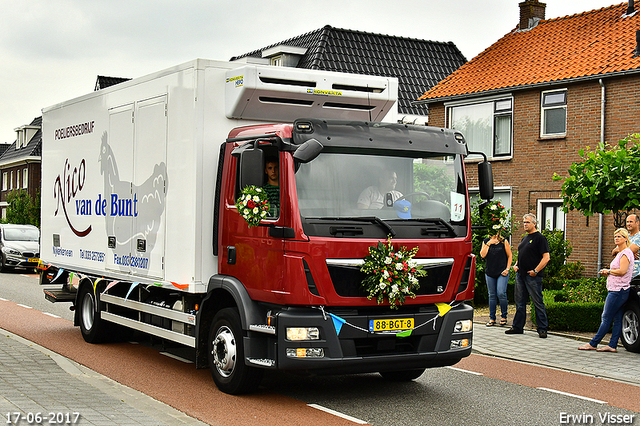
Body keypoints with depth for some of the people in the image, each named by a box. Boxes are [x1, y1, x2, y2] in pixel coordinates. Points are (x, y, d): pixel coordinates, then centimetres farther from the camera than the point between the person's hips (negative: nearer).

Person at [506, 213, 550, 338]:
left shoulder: (540, 238, -8)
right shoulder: (524, 238, 18)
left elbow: (546, 257, -14)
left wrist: (535, 270, -18)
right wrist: (516, 265, 10)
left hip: (533, 276, -8)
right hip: (521, 274, 8)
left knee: (538, 303, -4)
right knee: (519, 302, 12)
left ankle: (542, 329, 1)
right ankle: (517, 327, 19)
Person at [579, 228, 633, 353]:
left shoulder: (626, 252, -10)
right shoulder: (620, 253, 21)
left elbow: (622, 271, -20)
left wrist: (608, 271, -6)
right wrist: (608, 272, 6)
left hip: (619, 290, -10)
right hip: (615, 290, 10)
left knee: (606, 318, -6)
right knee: (617, 319, 7)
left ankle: (593, 344, -4)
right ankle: (612, 345, 7)